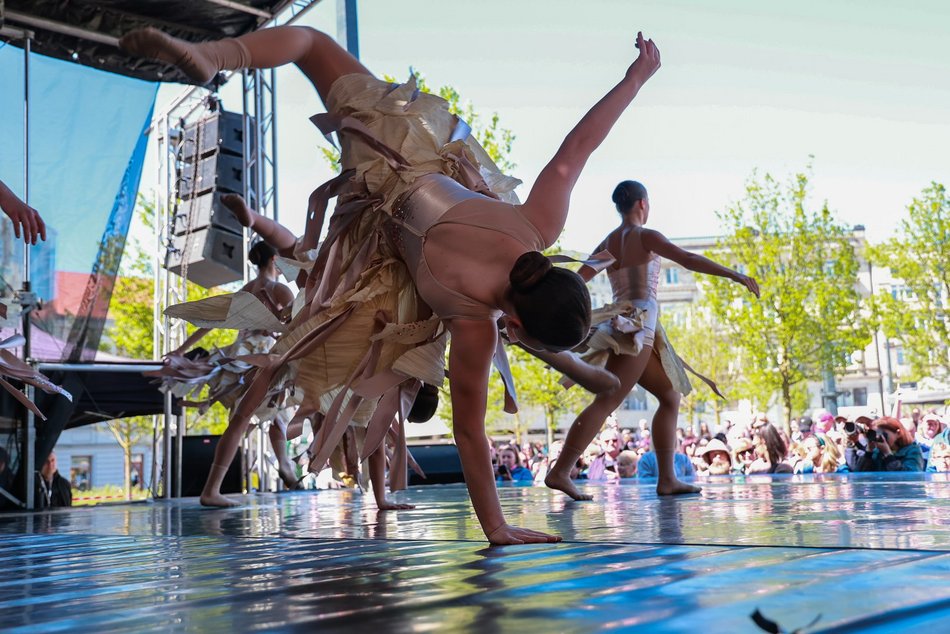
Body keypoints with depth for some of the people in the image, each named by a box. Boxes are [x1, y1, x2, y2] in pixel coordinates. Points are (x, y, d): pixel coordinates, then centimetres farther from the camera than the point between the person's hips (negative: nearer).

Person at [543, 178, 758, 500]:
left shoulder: (607, 244, 18)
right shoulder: (645, 237, -2)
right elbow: (687, 259, -13)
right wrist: (734, 274, -14)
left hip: (622, 323, 9)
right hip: (637, 324, -9)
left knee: (671, 397, 12)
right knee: (605, 403, -14)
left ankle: (667, 478, 6)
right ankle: (559, 472, -18)